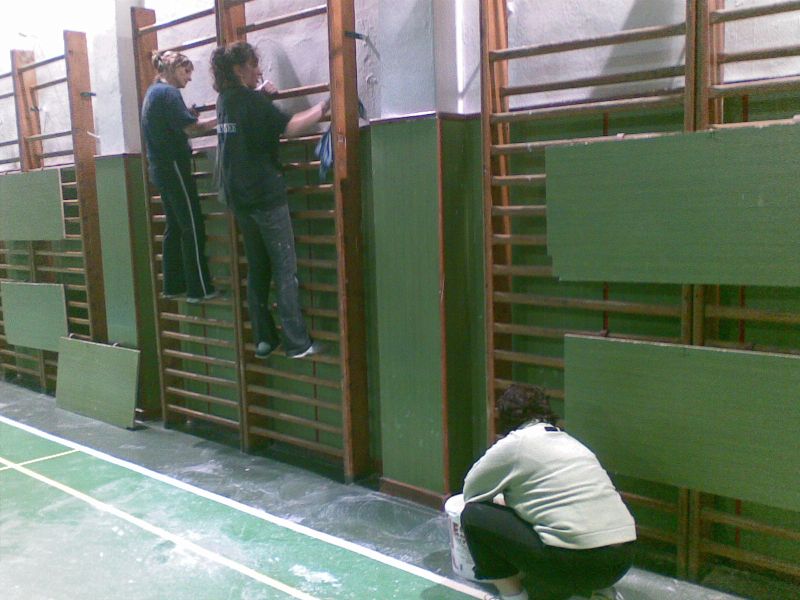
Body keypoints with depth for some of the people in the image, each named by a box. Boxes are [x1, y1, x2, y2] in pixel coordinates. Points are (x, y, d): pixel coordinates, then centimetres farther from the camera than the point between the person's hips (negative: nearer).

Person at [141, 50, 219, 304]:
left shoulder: (153, 92, 18)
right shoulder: (168, 92, -12)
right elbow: (190, 128, -21)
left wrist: (190, 116, 8)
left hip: (160, 168, 10)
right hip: (174, 166, -10)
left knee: (175, 227, 13)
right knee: (192, 228, -7)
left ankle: (172, 286, 16)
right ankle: (199, 289, -6)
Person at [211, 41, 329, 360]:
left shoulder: (224, 100, 12)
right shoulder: (252, 100, -10)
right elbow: (290, 127, -20)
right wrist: (322, 108, -10)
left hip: (239, 198, 8)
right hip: (266, 195, -8)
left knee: (257, 268, 12)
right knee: (285, 269, -4)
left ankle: (264, 339, 14)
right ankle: (297, 342, -3)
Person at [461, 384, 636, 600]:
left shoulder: (513, 444, 0)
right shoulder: (568, 439, 21)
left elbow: (471, 492, 12)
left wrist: (503, 504, 32)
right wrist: (513, 504, 44)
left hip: (578, 560, -7)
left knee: (475, 514, 4)